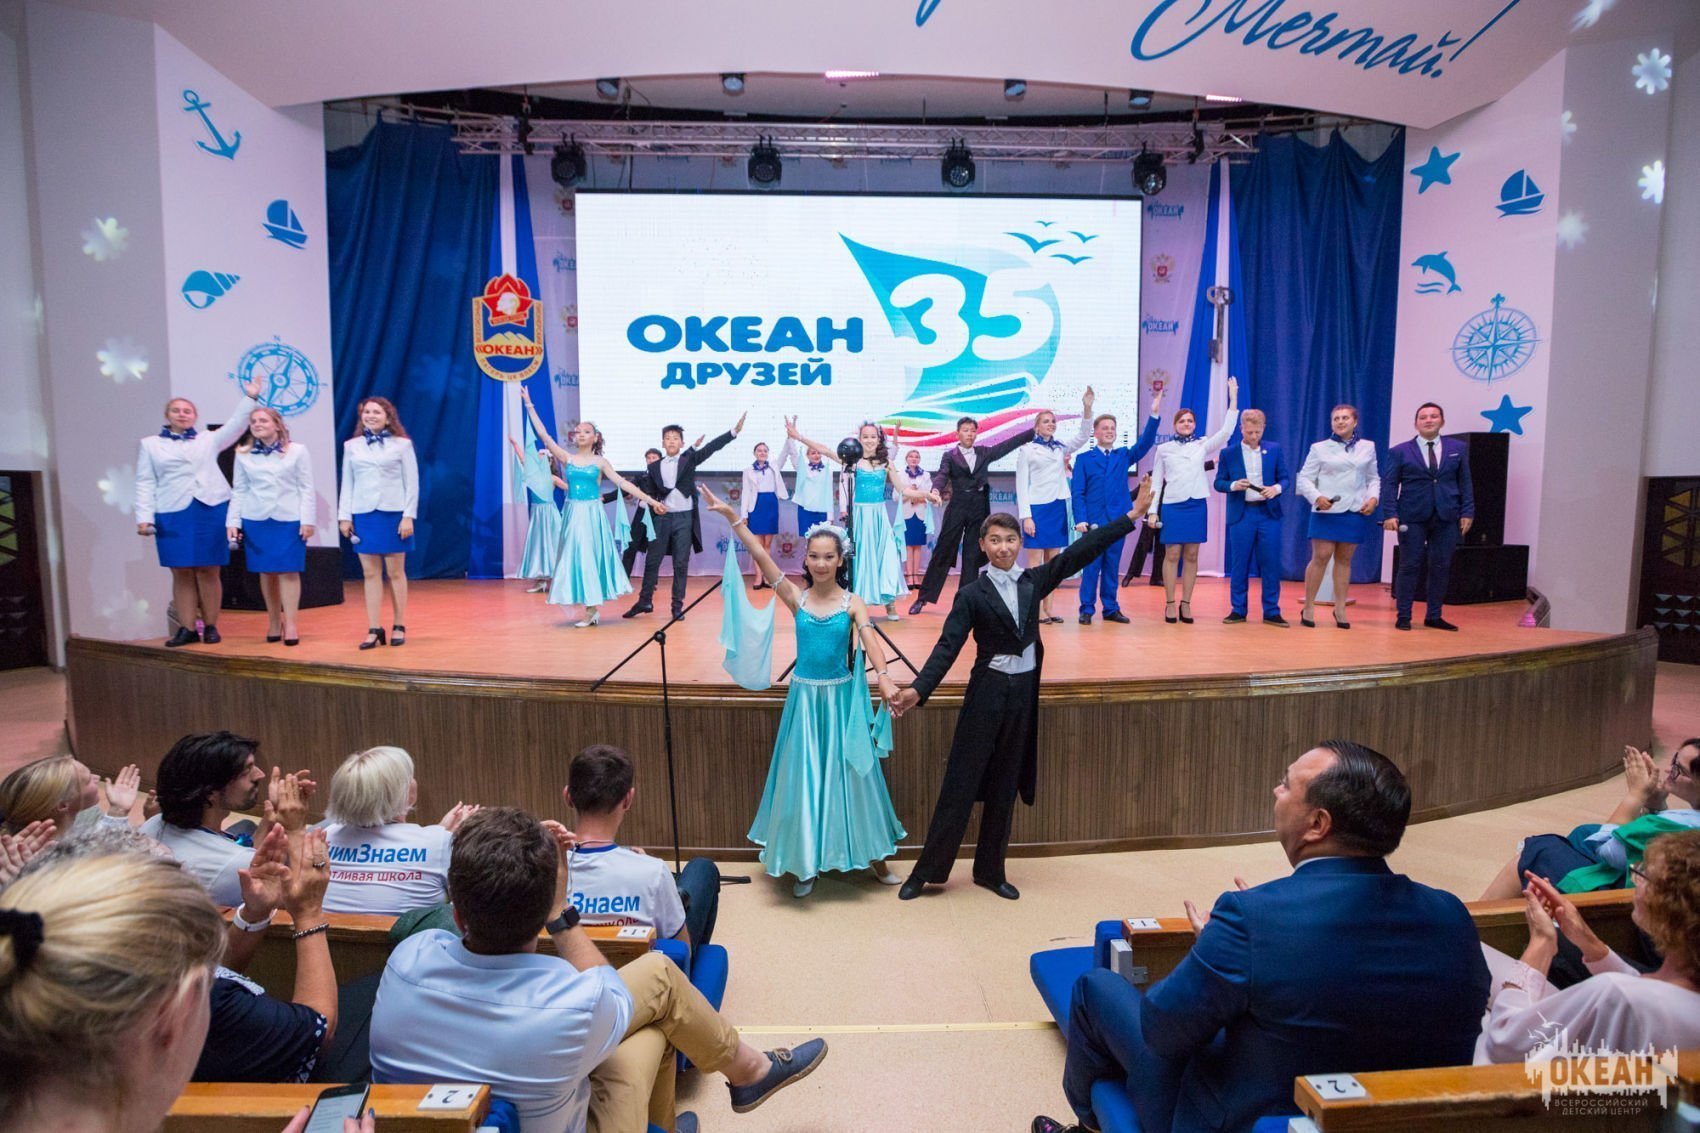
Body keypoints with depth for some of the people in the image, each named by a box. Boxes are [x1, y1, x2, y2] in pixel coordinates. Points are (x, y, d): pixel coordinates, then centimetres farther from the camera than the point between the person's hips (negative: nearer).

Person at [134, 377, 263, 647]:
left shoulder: (208, 439, 15)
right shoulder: (150, 444, 12)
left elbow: (235, 425, 8)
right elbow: (145, 483, 7)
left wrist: (249, 397, 0)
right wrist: (144, 517, -2)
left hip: (210, 512, 0)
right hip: (173, 515, 0)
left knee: (208, 572, 1)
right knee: (182, 573, 2)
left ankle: (210, 626, 8)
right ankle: (187, 628, 9)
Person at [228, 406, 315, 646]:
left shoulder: (297, 451, 1)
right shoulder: (243, 454, 9)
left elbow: (306, 488, -1)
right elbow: (239, 490, 10)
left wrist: (307, 520, -6)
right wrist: (233, 521, 3)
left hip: (289, 519, -2)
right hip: (256, 520, 3)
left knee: (289, 571, -3)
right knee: (266, 572, 6)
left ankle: (290, 623, 0)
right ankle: (274, 622, 16)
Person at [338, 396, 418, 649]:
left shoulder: (402, 445, 1)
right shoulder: (351, 446, 9)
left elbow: (411, 483, -1)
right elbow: (347, 484, 10)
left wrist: (408, 516, -8)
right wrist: (344, 516, 4)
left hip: (393, 514, -2)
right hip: (363, 515, 3)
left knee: (395, 572, 3)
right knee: (370, 574, 3)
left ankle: (399, 627, 12)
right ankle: (374, 630, 6)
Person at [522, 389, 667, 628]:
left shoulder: (600, 462, 3)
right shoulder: (567, 458, 5)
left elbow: (623, 483, 0)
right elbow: (543, 435, 2)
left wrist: (650, 500, -6)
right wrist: (529, 405, 0)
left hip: (593, 514, -2)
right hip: (574, 514, 2)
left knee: (592, 557, -1)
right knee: (577, 557, 2)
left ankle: (592, 610, 6)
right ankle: (592, 610, 9)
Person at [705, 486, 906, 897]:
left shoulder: (852, 603, -6)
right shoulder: (796, 598, -3)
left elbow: (870, 642, -22)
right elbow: (761, 557, -12)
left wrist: (884, 677, -41)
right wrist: (732, 517, -22)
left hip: (842, 698, -1)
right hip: (805, 697, 1)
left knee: (849, 775, 10)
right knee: (804, 778, 8)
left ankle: (872, 854, 28)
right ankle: (806, 862, 24)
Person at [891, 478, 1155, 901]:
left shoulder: (1034, 581, 3)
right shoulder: (972, 595, -8)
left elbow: (1079, 553, 1)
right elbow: (948, 647, -14)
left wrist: (1132, 516, -2)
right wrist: (918, 689, -27)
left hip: (1024, 692, 4)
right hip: (988, 692, -4)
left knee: (1005, 787, 13)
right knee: (961, 783, -1)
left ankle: (990, 870, 25)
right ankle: (926, 871, 10)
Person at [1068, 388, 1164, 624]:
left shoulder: (1124, 455, 13)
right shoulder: (1084, 458, 4)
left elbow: (1144, 443, -3)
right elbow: (1077, 492, -2)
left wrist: (1154, 414, -14)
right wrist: (1080, 519, -13)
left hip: (1117, 520, 3)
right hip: (1094, 521, -3)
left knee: (1112, 566, 8)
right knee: (1091, 566, -2)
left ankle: (1111, 609, 14)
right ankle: (1087, 609, 5)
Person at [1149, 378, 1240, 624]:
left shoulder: (1202, 446, 9)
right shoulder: (1163, 449, 7)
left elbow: (1226, 430, -4)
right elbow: (1156, 481, 7)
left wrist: (1233, 398, -6)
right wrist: (1153, 511, 0)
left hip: (1196, 505, 2)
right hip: (1172, 506, -1)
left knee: (1191, 556, 3)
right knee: (1172, 555, -3)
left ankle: (1186, 604, 8)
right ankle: (1170, 604, 3)